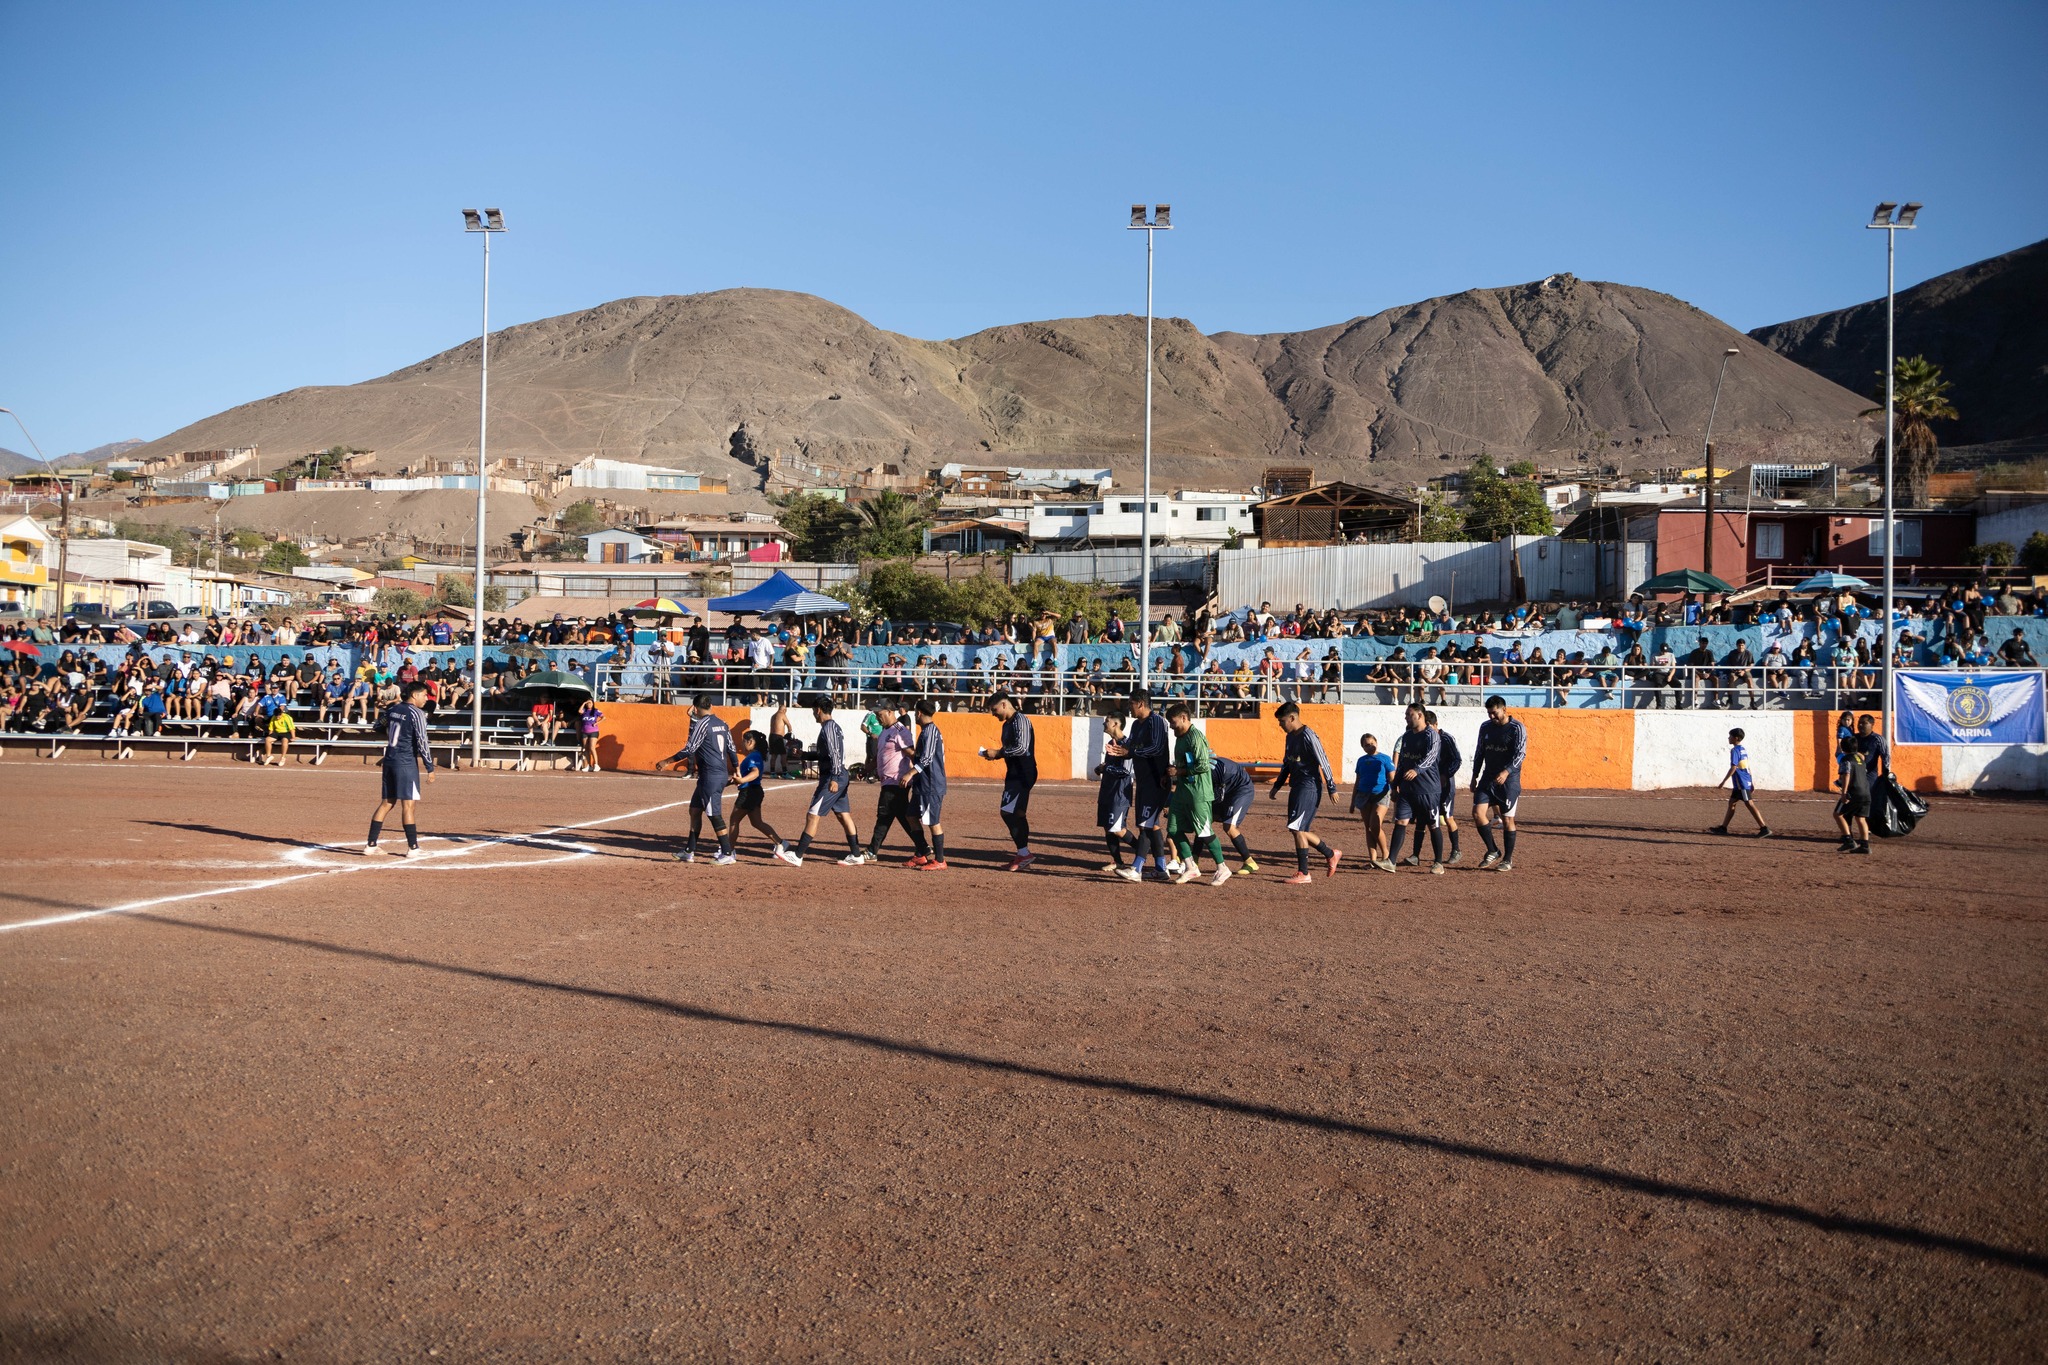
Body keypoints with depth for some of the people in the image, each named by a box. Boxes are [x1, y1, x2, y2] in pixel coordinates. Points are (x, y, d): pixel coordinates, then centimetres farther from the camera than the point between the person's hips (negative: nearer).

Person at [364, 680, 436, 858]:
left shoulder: (393, 710, 11)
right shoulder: (416, 713, -11)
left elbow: (378, 726, 25)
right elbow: (422, 742, -15)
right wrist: (430, 767, -11)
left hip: (390, 761, 7)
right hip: (406, 763, -7)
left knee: (387, 803, 12)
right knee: (408, 804, -5)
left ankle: (370, 845, 11)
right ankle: (413, 848, -4)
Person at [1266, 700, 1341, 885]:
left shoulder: (1308, 736, -15)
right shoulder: (1290, 737, 13)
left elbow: (1324, 762, -16)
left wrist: (1332, 789, -16)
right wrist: (1277, 786, 20)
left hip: (1309, 788, -9)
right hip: (1296, 787, 9)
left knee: (1297, 829, -10)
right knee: (1299, 830, 12)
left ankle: (1303, 874, -5)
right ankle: (1331, 854, 28)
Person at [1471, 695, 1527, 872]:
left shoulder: (1517, 728, -9)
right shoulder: (1485, 727, 8)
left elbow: (1520, 753, -18)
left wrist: (1506, 771, -33)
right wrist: (1475, 776, 14)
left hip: (1509, 780, -5)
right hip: (1488, 778, 5)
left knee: (1507, 819, 0)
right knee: (1477, 813, -6)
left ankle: (1508, 859, 13)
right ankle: (1493, 852, 10)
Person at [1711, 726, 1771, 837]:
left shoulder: (1735, 751, -14)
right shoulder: (1743, 750, 14)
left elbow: (1733, 768, -20)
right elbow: (1747, 767, 17)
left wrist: (1723, 782, -17)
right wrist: (1752, 783, 20)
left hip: (1741, 783, -10)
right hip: (1746, 781, 10)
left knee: (1750, 805, -9)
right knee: (1731, 803, 13)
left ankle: (1764, 829, -10)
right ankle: (1723, 828, 16)